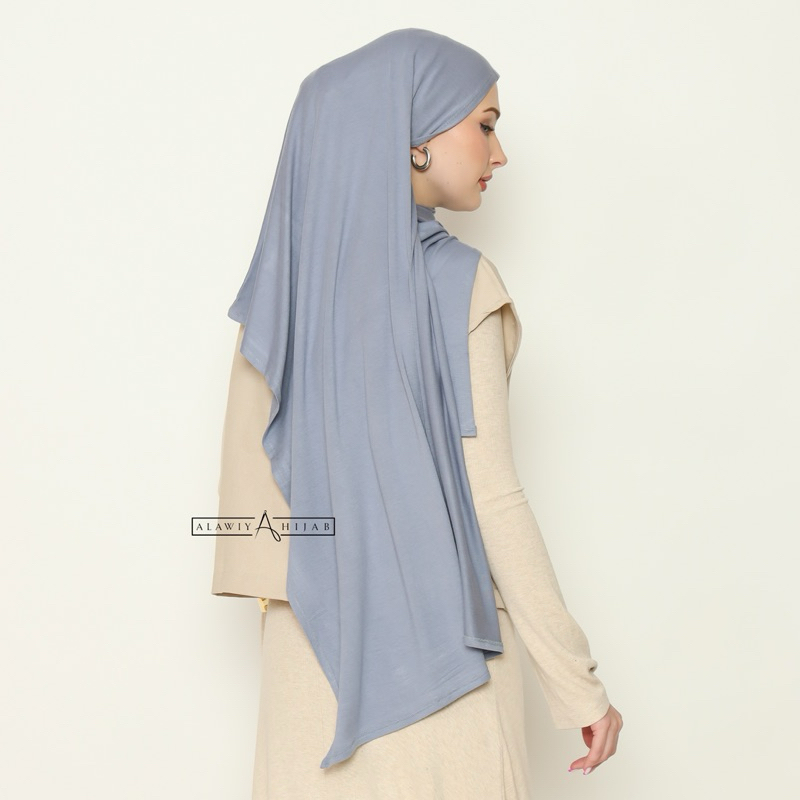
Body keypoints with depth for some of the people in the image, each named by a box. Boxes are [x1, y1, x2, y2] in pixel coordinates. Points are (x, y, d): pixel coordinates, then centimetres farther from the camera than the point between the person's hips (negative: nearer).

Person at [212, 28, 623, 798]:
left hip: (314, 630, 5)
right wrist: (577, 680, -9)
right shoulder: (457, 281, -15)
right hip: (440, 629, -5)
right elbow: (489, 496, -16)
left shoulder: (283, 279, 1)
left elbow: (246, 471, 3)